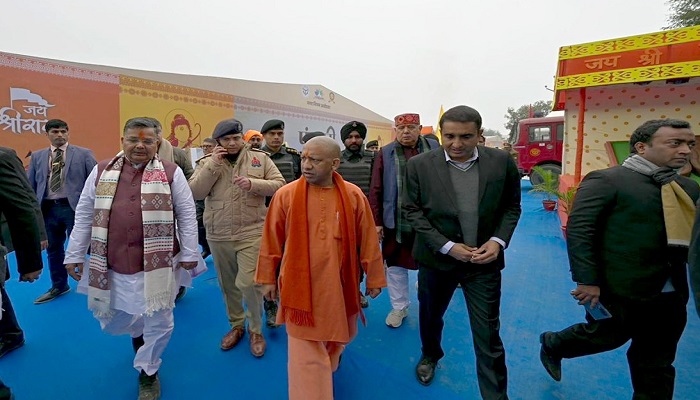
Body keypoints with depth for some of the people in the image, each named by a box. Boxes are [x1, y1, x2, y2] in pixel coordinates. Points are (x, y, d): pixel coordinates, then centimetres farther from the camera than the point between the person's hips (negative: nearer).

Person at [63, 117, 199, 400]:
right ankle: (138, 333, 52)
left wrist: (189, 254, -5)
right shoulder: (101, 171, 5)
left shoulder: (171, 173, -3)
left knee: (158, 321, 6)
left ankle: (147, 372, 31)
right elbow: (85, 215, 9)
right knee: (111, 320, 17)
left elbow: (186, 215, -3)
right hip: (111, 263, 3)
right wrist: (75, 255, 8)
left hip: (157, 263, -3)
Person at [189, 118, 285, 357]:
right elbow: (195, 193, -6)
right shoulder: (207, 162, 4)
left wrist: (253, 184, -18)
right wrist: (213, 165, -14)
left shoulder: (260, 158, 1)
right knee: (228, 285, 15)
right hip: (218, 236, 3)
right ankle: (236, 325, 37)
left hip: (251, 233, -2)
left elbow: (279, 184, -3)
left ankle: (256, 330, 17)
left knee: (248, 283, -7)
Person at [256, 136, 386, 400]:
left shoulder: (354, 196, -6)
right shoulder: (285, 195, -8)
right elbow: (272, 240, 1)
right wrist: (268, 277, 7)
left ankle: (325, 370, 56)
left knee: (337, 338, 24)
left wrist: (374, 278, 6)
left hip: (340, 285, 3)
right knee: (305, 354, 2)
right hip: (300, 286, -2)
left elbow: (368, 240, 1)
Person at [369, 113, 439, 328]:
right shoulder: (385, 154, -1)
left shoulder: (435, 149, 1)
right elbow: (375, 191, -2)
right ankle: (399, 307, 32)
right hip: (395, 222, 0)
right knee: (395, 266, 12)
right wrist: (377, 222, -4)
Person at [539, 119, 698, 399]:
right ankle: (552, 345, 42)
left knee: (656, 363, 14)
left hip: (669, 294, 7)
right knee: (607, 337, 15)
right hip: (618, 290, -6)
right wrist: (587, 280, -20)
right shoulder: (606, 181, -13)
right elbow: (578, 230, -18)